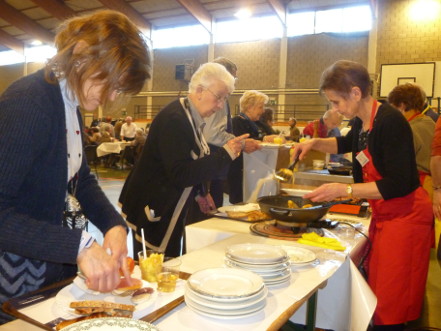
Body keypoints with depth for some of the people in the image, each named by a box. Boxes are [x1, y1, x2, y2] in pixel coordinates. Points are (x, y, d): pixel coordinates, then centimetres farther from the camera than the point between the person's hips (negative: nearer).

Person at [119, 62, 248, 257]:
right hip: (153, 211, -9)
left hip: (170, 210, 10)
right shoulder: (174, 119, -22)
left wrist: (200, 192, 18)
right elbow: (180, 174, -28)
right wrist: (225, 154, -26)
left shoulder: (191, 118, 7)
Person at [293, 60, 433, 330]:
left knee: (390, 307, 2)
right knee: (375, 293, 16)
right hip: (383, 214, 8)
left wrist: (344, 190, -25)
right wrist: (314, 143, 11)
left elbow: (397, 184, -26)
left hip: (404, 215, -8)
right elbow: (346, 144, 27)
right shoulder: (362, 121, 3)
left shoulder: (390, 121, -22)